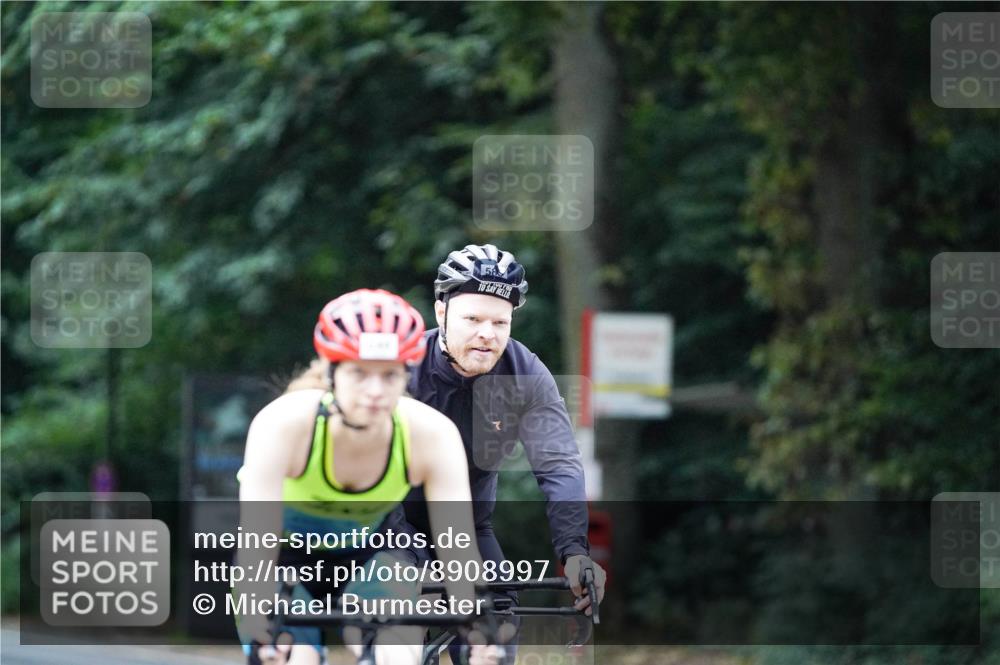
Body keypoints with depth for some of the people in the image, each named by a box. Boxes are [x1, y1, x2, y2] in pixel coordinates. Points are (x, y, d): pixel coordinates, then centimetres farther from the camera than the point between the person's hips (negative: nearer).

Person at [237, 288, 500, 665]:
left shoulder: (432, 434, -27)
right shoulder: (283, 423, -33)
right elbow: (257, 539, -40)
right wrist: (258, 623, -57)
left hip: (366, 553, 1)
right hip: (287, 553, -1)